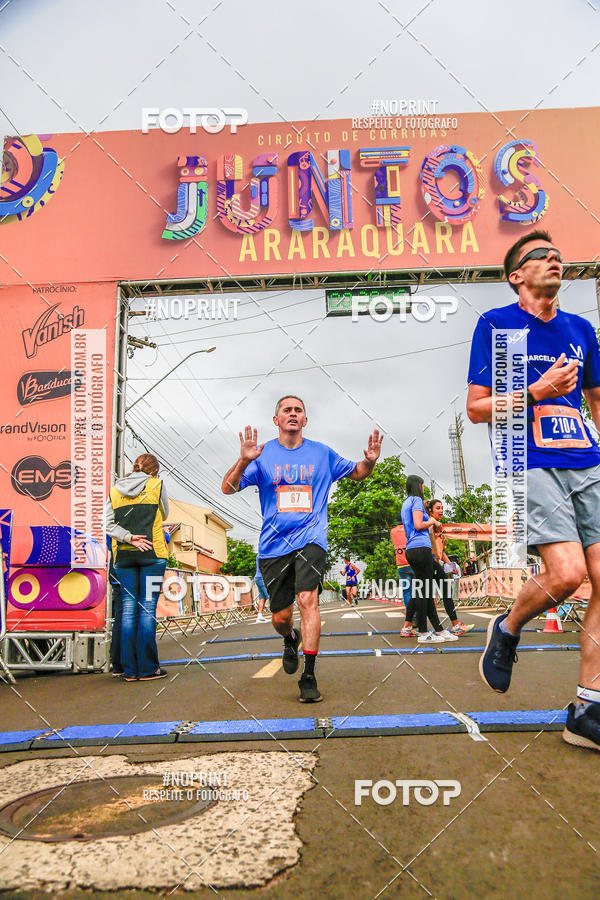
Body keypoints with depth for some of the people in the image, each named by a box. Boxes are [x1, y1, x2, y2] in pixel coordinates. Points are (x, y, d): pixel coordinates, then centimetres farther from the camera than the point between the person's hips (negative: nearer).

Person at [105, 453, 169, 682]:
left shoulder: (115, 489, 11)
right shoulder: (157, 485, 2)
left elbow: (109, 524, 1)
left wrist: (129, 537, -8)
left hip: (123, 555, 3)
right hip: (152, 553, -3)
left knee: (128, 607, 6)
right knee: (147, 607, -1)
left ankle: (130, 669, 7)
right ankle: (147, 668, 0)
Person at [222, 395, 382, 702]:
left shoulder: (322, 453, 8)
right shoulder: (263, 454, 3)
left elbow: (356, 473, 20)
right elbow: (228, 488, -6)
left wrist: (370, 461, -4)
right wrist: (243, 461, -26)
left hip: (310, 540, -1)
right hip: (273, 545, 1)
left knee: (308, 599, -22)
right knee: (280, 617, 7)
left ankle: (308, 676, -12)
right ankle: (291, 640, 44)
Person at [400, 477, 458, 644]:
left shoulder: (406, 503, 22)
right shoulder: (416, 500, -5)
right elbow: (418, 525, -15)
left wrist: (431, 523, 21)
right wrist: (432, 521, 1)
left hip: (411, 549, 10)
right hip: (421, 547, -10)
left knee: (426, 592, 10)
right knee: (424, 591, -6)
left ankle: (439, 630, 15)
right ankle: (423, 634, -3)